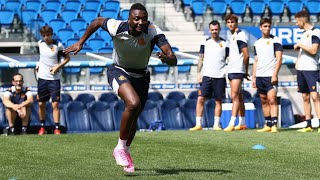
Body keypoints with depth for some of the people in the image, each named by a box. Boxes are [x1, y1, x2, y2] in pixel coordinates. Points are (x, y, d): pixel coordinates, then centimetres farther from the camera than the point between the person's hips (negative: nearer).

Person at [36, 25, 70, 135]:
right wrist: (40, 64, 11)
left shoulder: (58, 45, -10)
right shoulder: (40, 44, 3)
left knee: (55, 104, -8)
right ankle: (42, 127, 21)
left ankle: (56, 128, -5)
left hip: (54, 78, -4)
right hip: (42, 77, 4)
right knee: (41, 104, 8)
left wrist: (58, 66, -12)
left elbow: (67, 58, -1)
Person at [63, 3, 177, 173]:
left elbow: (173, 60, -33)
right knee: (133, 103, -31)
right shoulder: (116, 27, -26)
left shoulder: (153, 31, -27)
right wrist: (80, 42, 0)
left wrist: (166, 58, -56)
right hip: (119, 71, -3)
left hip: (141, 76, 3)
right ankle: (120, 148, -13)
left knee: (133, 117, 16)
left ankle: (125, 151, 45)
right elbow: (98, 21, -3)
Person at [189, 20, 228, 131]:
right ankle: (198, 124, -5)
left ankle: (216, 125, 8)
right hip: (207, 76, 0)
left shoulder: (224, 44, 6)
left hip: (220, 76, 0)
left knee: (218, 101, 2)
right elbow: (201, 59, 10)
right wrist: (199, 73, 1)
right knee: (200, 99, -8)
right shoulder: (205, 43, 9)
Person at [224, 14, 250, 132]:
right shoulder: (232, 36, 18)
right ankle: (242, 123, 18)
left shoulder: (240, 35, -11)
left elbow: (246, 55, -14)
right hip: (231, 70, 10)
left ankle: (232, 123, -20)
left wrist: (245, 71, -6)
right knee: (239, 97, 12)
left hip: (237, 70, -10)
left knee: (235, 96, -14)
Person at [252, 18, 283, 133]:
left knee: (272, 100, -13)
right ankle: (268, 125, 13)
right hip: (259, 76, 6)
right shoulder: (257, 43, 16)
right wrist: (253, 77, 12)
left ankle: (274, 125, -17)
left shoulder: (275, 40, -1)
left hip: (271, 76, -6)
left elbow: (279, 59, -7)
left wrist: (275, 74, -16)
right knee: (264, 101, 8)